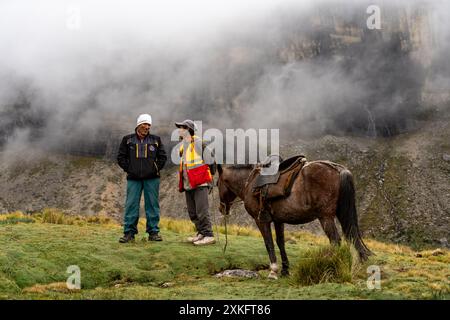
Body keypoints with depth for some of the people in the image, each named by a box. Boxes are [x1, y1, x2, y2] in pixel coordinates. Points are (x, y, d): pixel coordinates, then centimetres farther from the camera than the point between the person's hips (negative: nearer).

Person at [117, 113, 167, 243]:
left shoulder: (156, 140, 9)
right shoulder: (128, 140, 7)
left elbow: (163, 156, 12)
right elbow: (121, 157, 9)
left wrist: (156, 168, 2)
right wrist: (128, 169, 0)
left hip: (152, 178, 1)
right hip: (133, 179, 0)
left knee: (152, 204, 2)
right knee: (131, 205, -2)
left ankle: (153, 232, 8)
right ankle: (129, 233, 1)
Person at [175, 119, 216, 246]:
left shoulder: (199, 143, -9)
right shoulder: (182, 146, 17)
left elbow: (210, 158, -7)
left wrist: (210, 175, -4)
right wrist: (181, 183, 22)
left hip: (200, 183, -9)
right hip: (188, 184, 9)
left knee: (202, 210, -13)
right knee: (192, 212, 11)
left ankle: (208, 235, -10)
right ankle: (201, 233, 21)